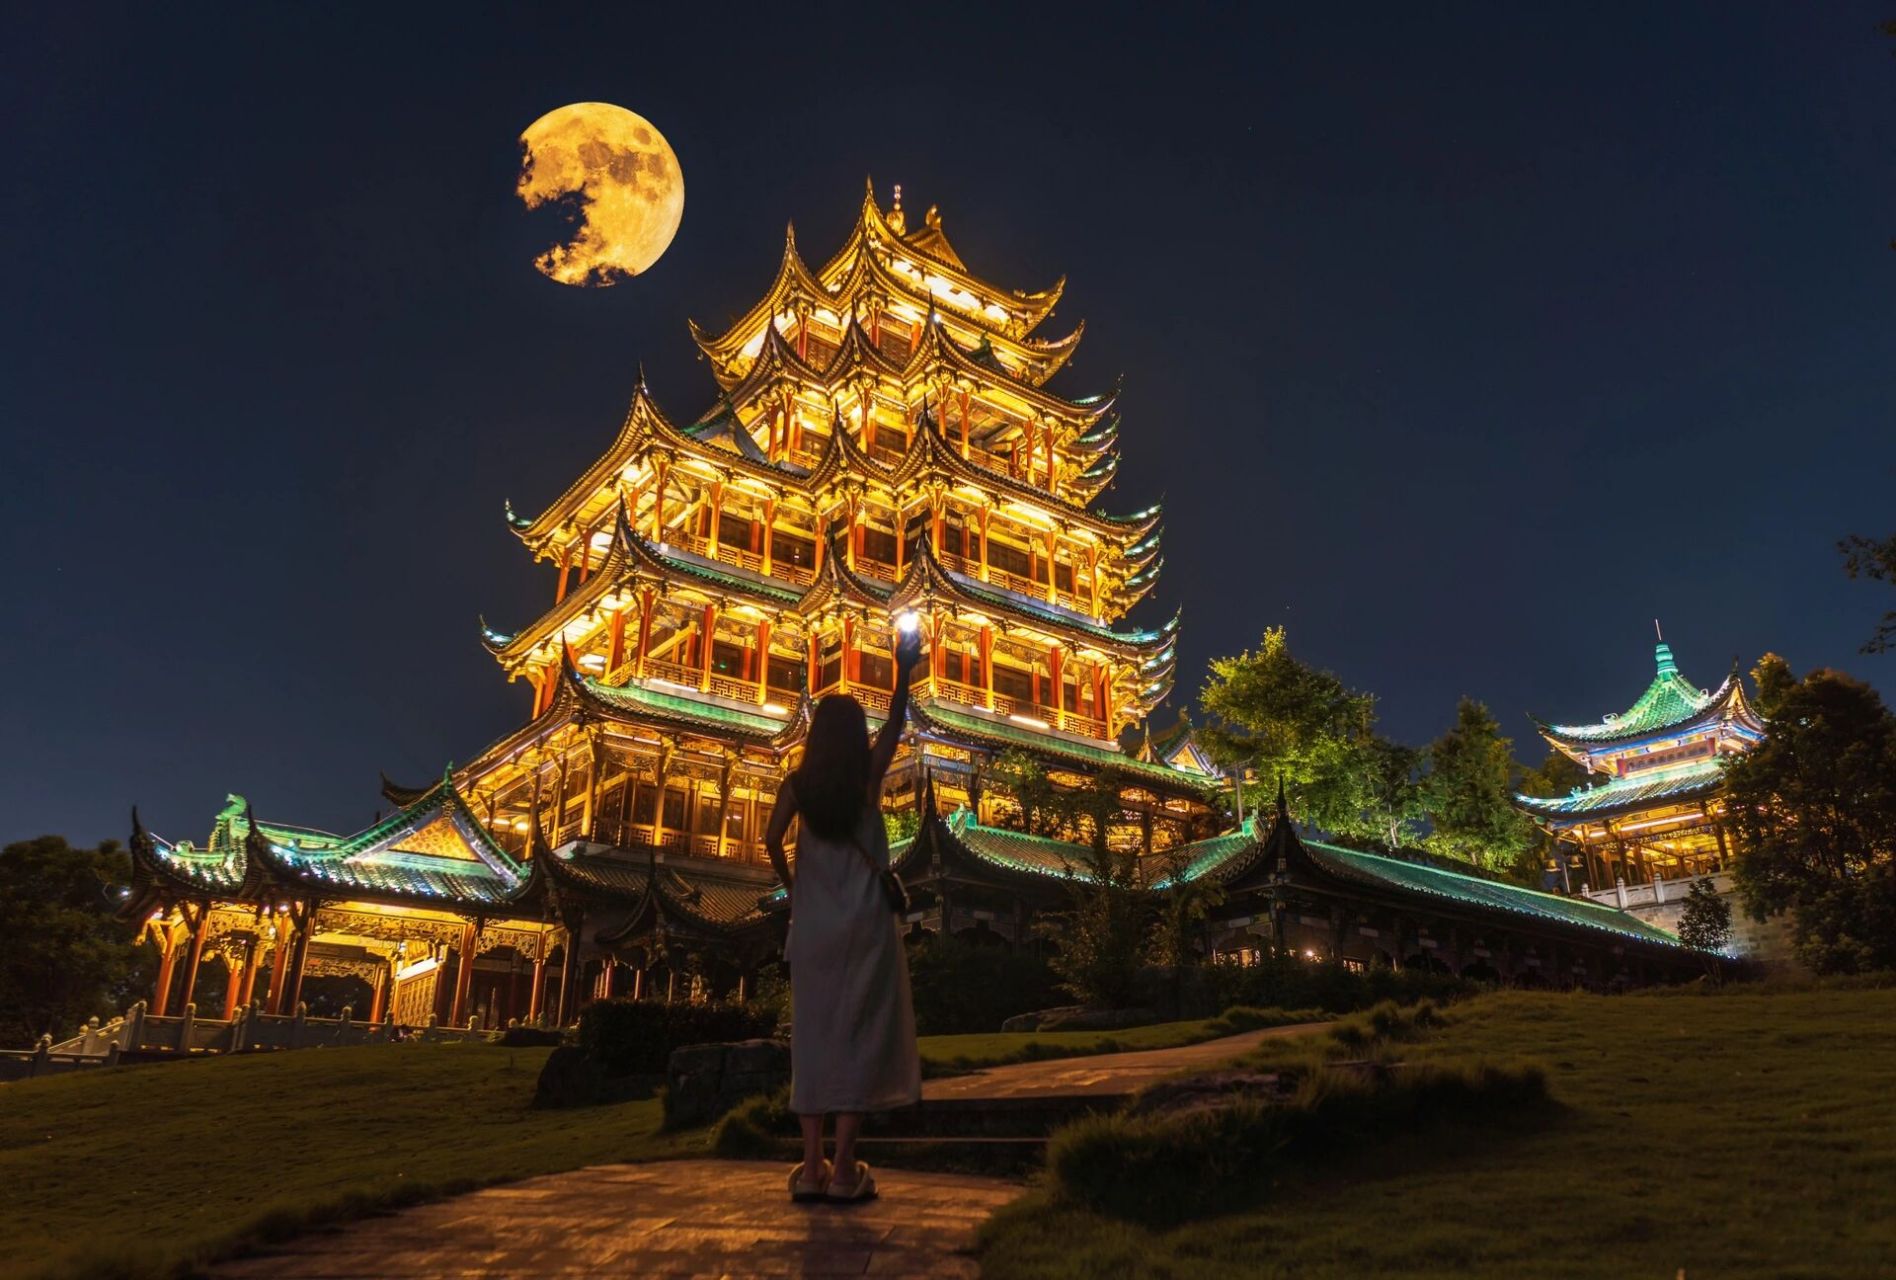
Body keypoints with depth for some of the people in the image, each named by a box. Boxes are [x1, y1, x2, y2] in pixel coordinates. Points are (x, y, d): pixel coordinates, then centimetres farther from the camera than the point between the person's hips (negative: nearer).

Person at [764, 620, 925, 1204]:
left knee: (813, 1035, 7)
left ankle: (812, 1166, 7)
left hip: (813, 922, 2)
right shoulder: (870, 773, -2)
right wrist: (903, 669, 13)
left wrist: (789, 885, 9)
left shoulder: (799, 783, 1)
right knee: (859, 1035, 0)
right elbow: (895, 722, 5)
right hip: (866, 922, -2)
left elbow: (772, 840, -6)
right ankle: (844, 1167, -1)